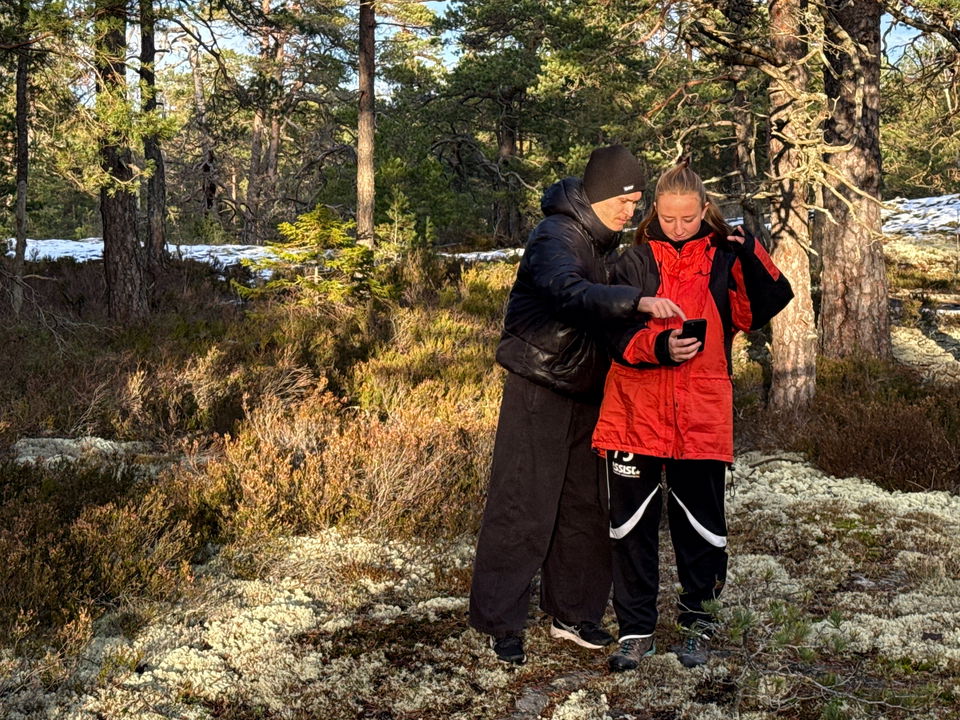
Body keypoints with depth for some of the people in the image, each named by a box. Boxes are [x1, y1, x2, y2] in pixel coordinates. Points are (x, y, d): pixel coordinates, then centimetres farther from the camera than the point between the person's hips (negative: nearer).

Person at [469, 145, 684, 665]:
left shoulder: (609, 241, 10)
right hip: (539, 391, -8)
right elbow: (570, 292, -40)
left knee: (585, 506, 12)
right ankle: (500, 623, 4)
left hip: (586, 392, 8)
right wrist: (637, 301, -52)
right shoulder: (557, 236, -18)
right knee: (523, 509, -7)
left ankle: (572, 613, 25)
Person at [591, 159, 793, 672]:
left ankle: (696, 620, 26)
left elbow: (756, 313, -5)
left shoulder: (723, 256, 6)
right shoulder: (636, 261, 5)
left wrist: (751, 257, -14)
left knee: (700, 522, 8)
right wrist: (658, 346, -21)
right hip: (636, 411, 0)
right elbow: (618, 335, -3)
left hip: (701, 414, 0)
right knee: (631, 520, 6)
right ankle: (636, 629, 18)